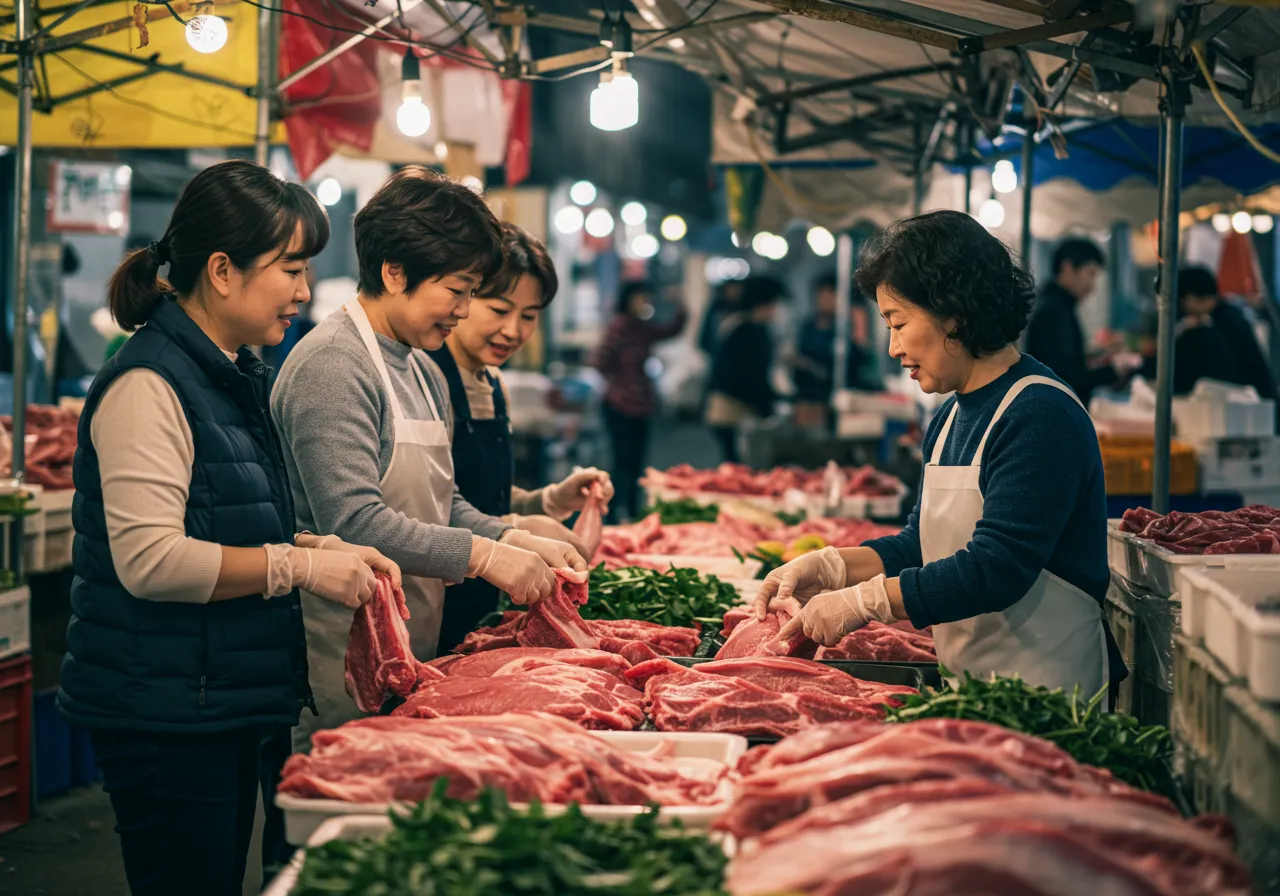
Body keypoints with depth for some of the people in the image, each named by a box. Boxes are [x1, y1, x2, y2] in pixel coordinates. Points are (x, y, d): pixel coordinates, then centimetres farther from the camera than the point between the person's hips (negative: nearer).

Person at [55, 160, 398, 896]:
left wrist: (325, 551, 6)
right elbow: (149, 559, -24)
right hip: (162, 716, -10)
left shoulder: (234, 376, 14)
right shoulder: (148, 385, -17)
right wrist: (301, 566, -20)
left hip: (225, 707, 10)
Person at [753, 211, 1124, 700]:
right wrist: (822, 568, 4)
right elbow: (920, 547, 18)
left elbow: (995, 570, -23)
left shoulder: (1041, 416, -16)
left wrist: (862, 602, -19)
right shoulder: (951, 419, 13)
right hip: (974, 685, 8)